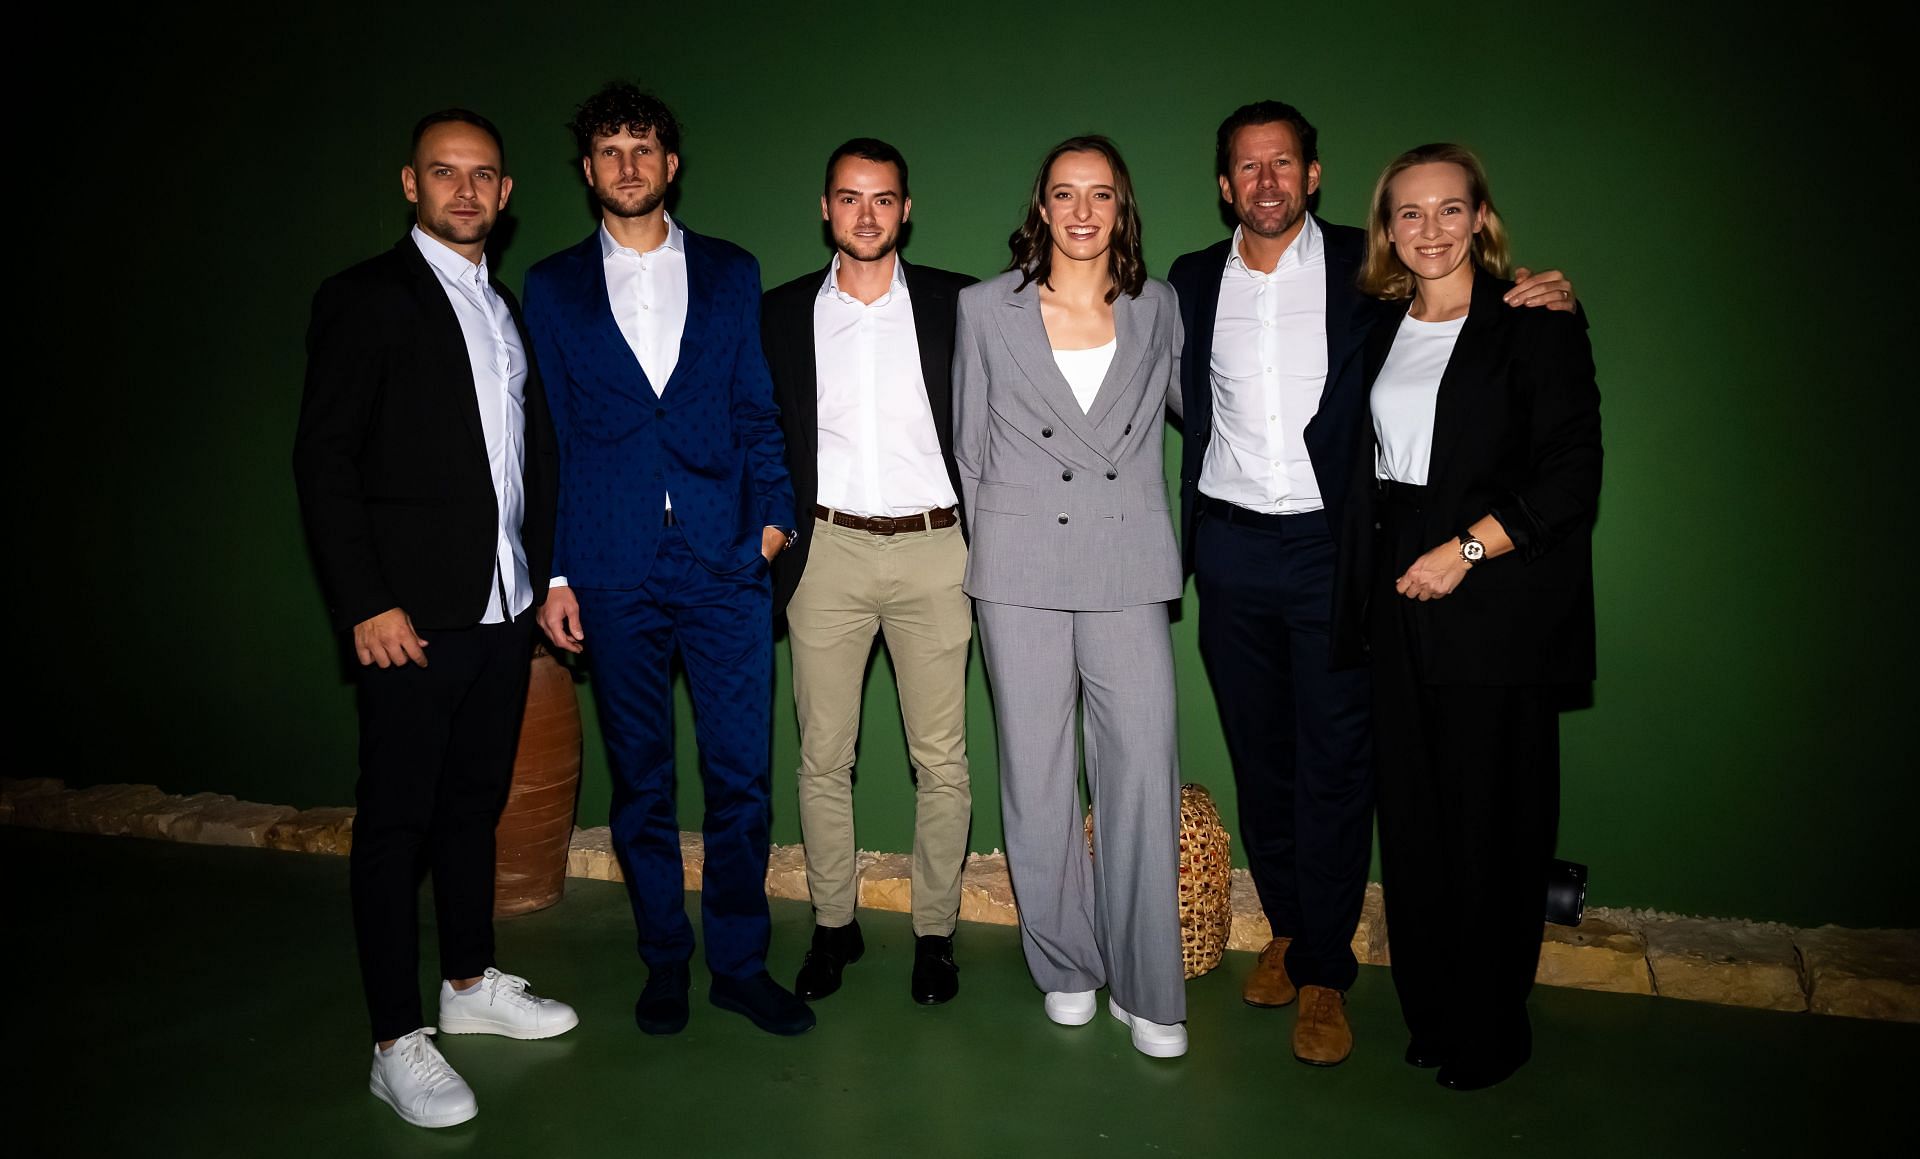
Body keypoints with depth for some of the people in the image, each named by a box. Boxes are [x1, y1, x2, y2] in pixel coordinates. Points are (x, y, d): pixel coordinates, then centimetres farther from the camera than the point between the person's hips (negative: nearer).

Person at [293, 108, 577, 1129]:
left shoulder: (505, 308, 15)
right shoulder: (364, 299, -5)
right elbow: (324, 462, -10)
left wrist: (543, 574, 9)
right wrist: (367, 605, -15)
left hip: (503, 606, 7)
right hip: (412, 618, -6)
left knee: (474, 804, 16)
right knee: (395, 824, 2)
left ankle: (470, 985, 31)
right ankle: (398, 1043, 12)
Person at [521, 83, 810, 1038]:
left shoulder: (731, 273, 11)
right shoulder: (552, 287, 10)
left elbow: (757, 410, 11)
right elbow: (549, 437, 7)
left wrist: (772, 513, -4)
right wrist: (557, 573, 2)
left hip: (725, 563, 0)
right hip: (614, 571, 0)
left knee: (740, 772, 2)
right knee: (639, 778, 9)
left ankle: (739, 962, 18)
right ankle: (664, 961, 25)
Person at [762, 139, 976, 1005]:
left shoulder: (956, 303, 4)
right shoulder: (782, 313, 8)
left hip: (932, 549, -1)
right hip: (827, 551, 1)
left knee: (941, 760, 4)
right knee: (823, 758, 7)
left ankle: (935, 932, 19)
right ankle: (833, 926, 23)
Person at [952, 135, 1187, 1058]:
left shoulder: (1157, 308, 8)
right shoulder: (987, 309, 5)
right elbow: (969, 447, 10)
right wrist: (995, 550, 10)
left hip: (1127, 568, 0)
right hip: (1021, 573, 0)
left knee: (1143, 775, -4)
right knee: (1037, 779, 6)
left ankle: (1145, 988, 12)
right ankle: (1066, 967, 25)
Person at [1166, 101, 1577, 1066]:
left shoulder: (1367, 266, 2)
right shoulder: (1193, 280, 9)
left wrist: (1543, 297, -10)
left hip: (1331, 548, -2)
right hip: (1230, 549, 3)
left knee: (1334, 762, -1)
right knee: (1259, 753, 12)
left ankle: (1322, 971, 12)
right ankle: (1286, 925, 30)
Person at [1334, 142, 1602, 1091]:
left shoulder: (1535, 325, -4)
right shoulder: (1379, 328, 13)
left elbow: (1569, 476, -9)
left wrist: (1465, 550, -16)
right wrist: (1368, 582, 8)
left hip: (1494, 601, -5)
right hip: (1399, 599, 5)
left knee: (1490, 813, 2)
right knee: (1410, 810, 9)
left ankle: (1489, 1032, 19)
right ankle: (1428, 1010, 26)